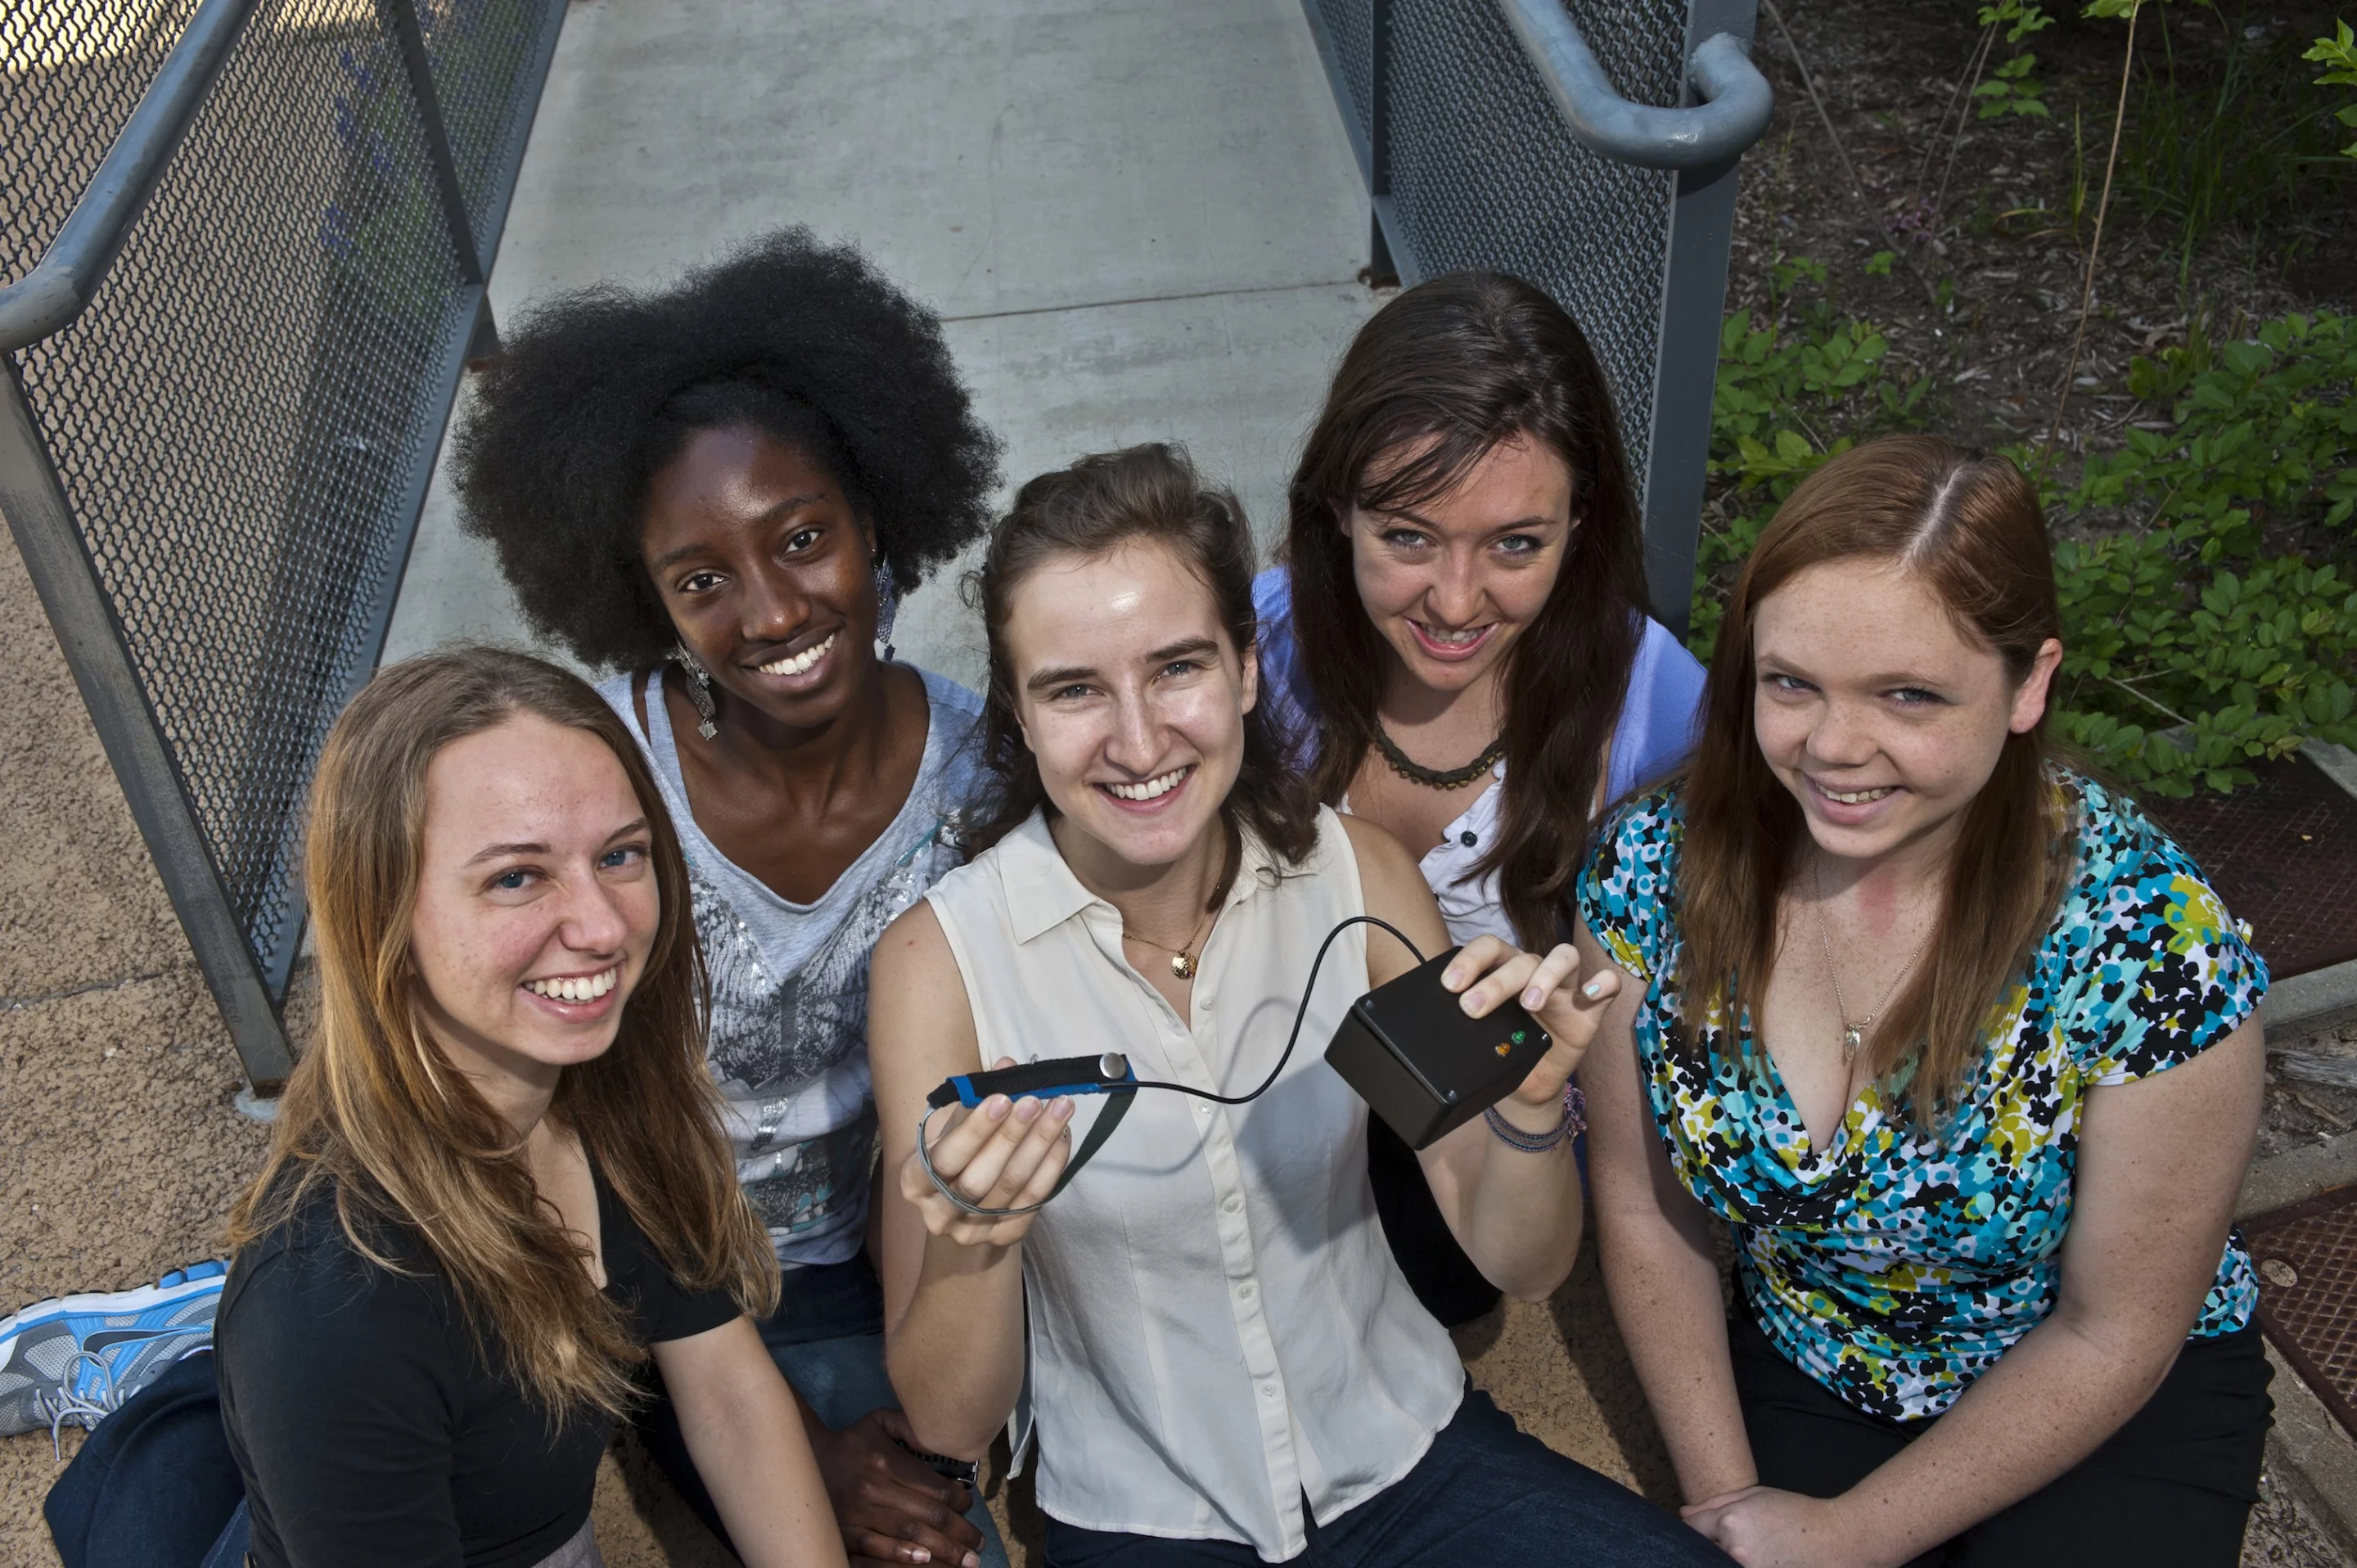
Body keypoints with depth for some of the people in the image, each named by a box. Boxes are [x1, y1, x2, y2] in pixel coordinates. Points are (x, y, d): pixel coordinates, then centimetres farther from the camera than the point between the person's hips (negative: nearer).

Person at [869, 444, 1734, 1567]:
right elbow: (951, 1424, -12)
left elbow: (1521, 1266, -2)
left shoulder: (1359, 874, -8)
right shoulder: (940, 960, -16)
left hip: (1408, 1456, 2)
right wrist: (971, 1245, -32)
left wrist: (1530, 1105, -22)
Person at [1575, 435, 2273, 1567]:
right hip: (1802, 1380, 2)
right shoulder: (1655, 869, -20)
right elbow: (1645, 1212, -6)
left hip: (2114, 1416, -1)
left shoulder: (2151, 943, -28)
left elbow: (2111, 1337, -16)